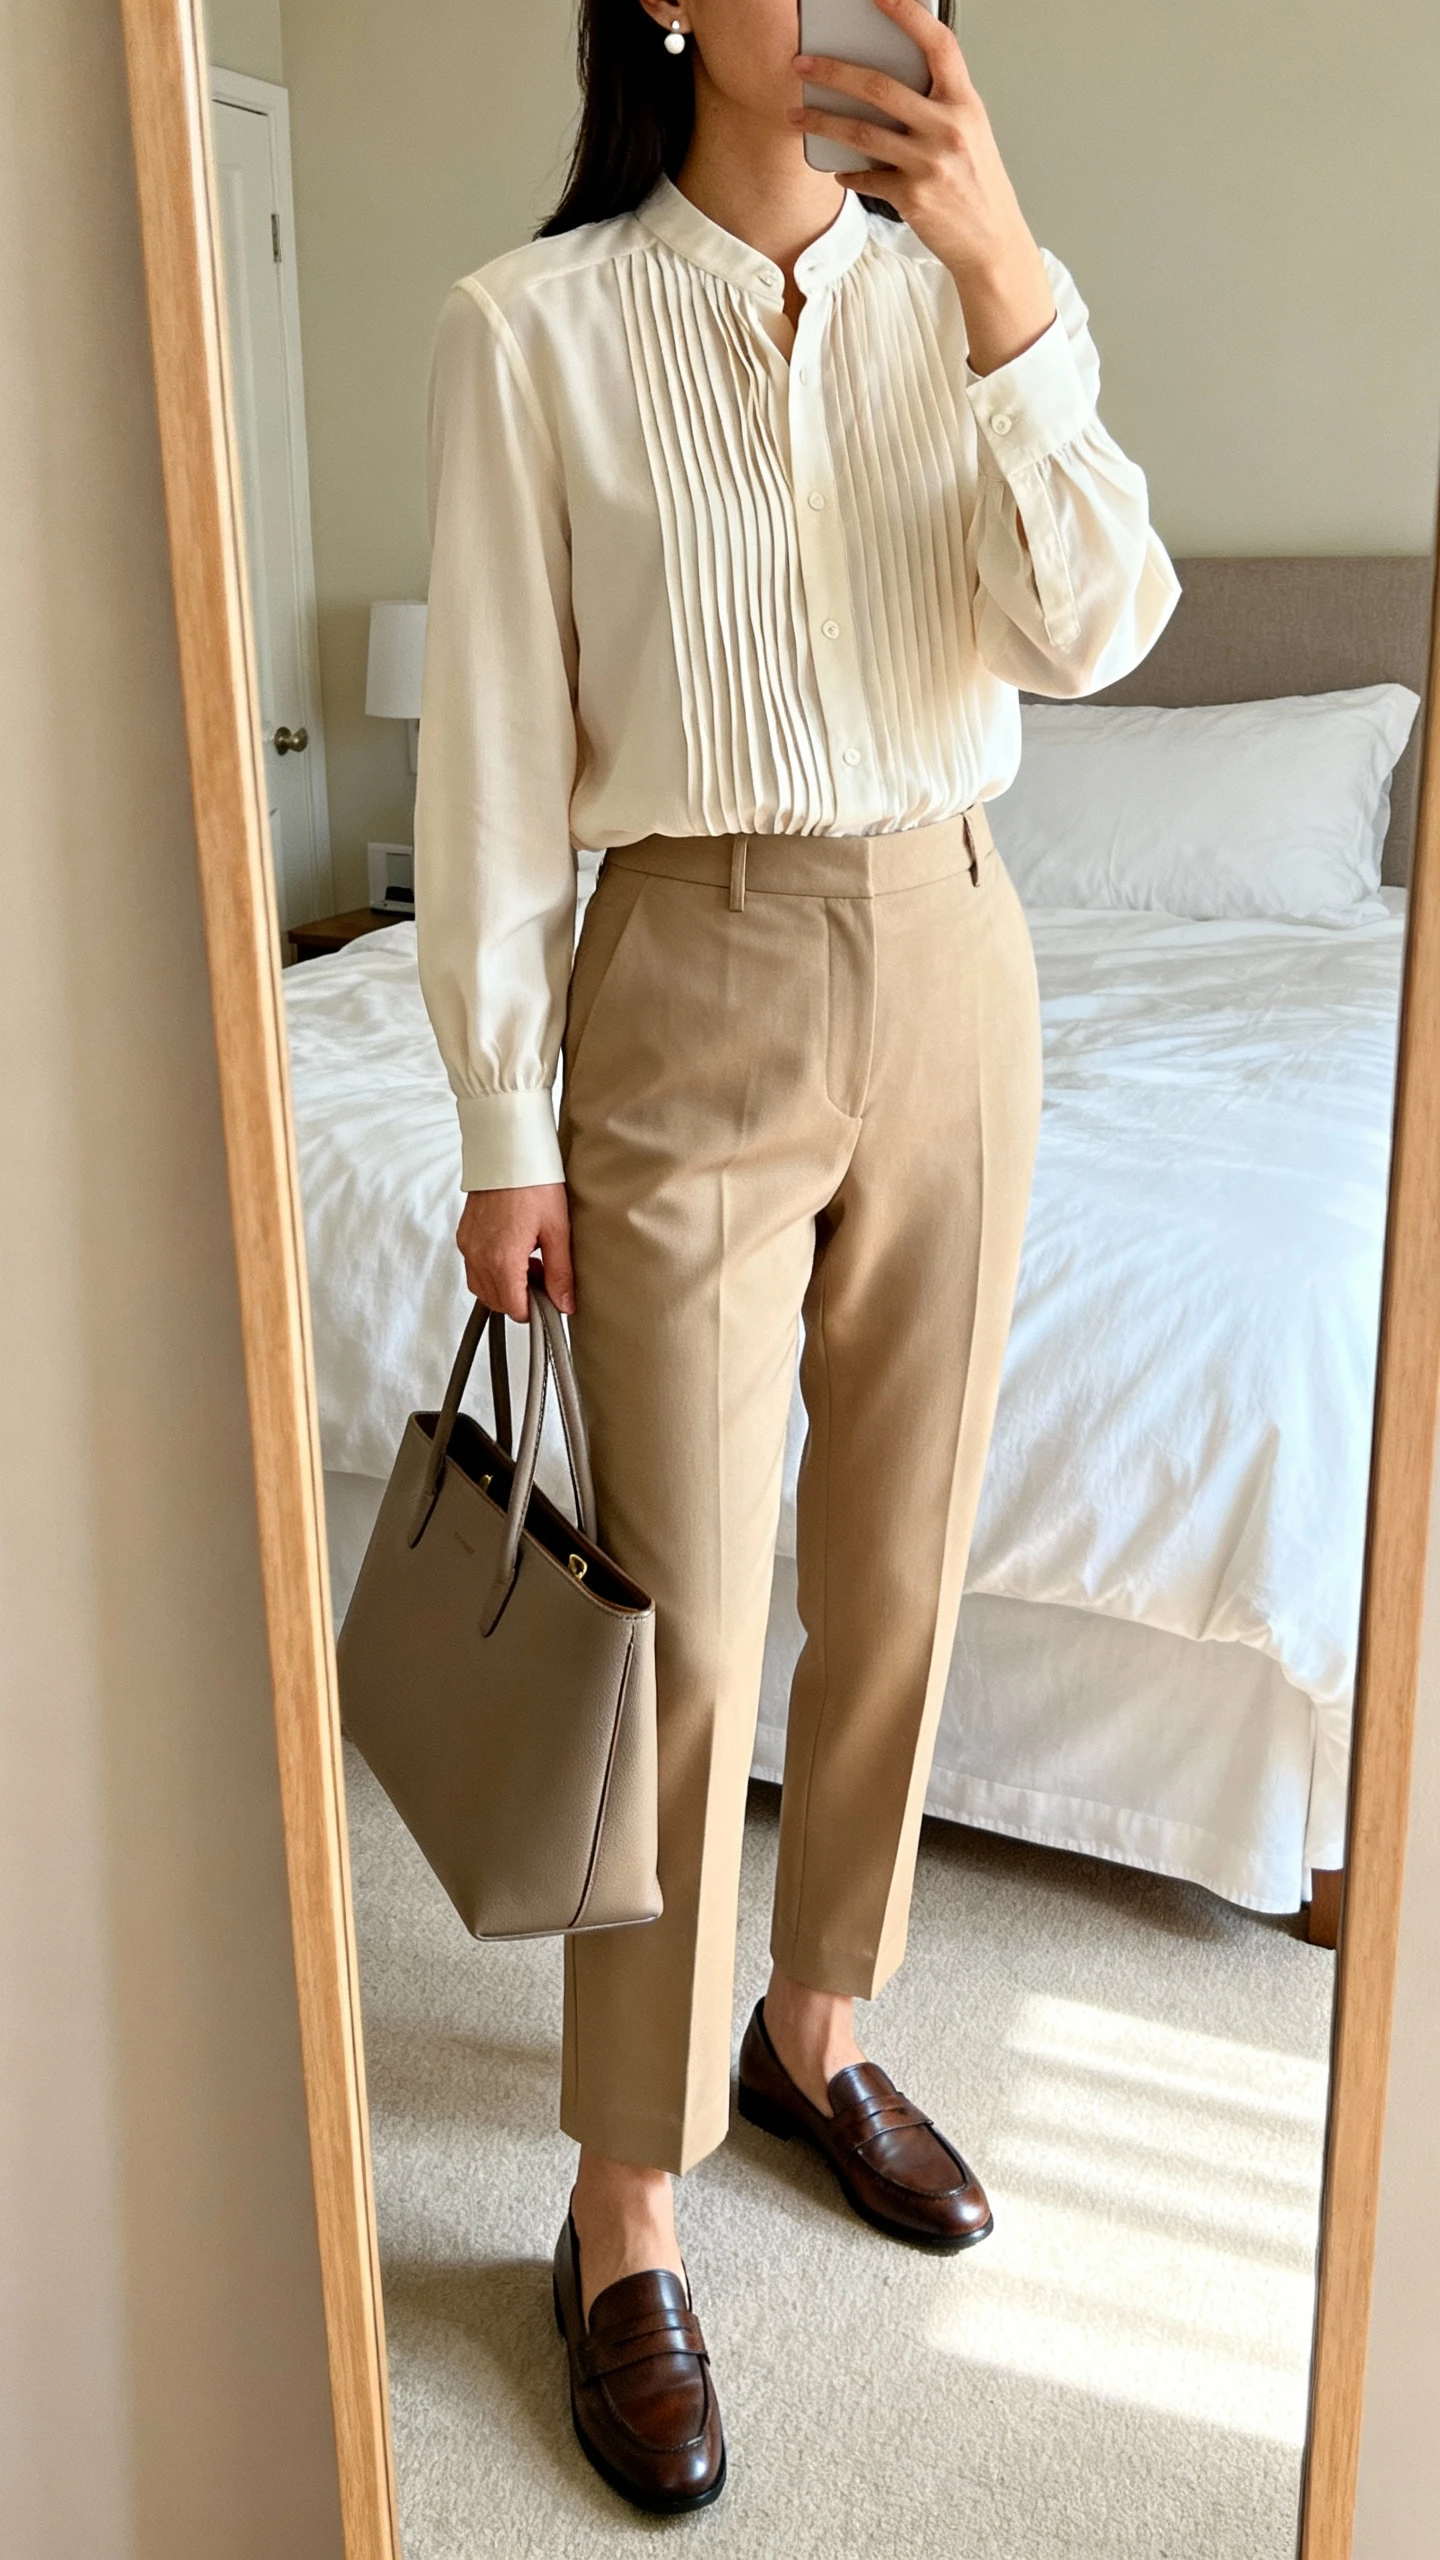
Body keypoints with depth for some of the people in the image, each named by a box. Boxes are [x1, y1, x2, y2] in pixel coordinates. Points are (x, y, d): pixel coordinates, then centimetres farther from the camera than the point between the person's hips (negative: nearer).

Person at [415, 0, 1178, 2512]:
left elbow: (1095, 629, -7)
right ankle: (625, 2216, 16)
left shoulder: (954, 291, 6)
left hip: (952, 965, 5)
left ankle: (814, 2026, 35)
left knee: (898, 1570, 13)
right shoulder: (535, 325, -6)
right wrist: (508, 1123, -8)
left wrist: (1012, 280, -17)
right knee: (685, 1635, -1)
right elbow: (496, 748, -7)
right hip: (693, 999, -4)